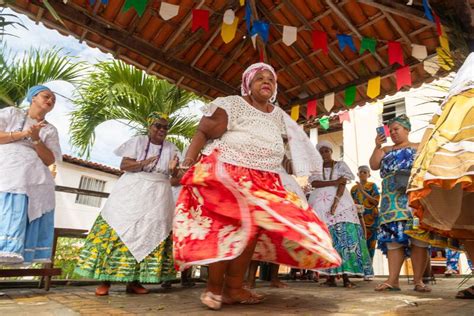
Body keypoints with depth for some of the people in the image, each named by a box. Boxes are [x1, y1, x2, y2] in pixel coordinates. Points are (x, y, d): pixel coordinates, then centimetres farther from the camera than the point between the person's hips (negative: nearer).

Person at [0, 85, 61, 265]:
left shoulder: (50, 130, 18)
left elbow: (49, 160, 7)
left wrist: (36, 139, -6)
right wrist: (21, 134, -4)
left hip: (35, 180, 2)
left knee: (31, 223, -10)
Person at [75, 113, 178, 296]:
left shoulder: (171, 148, 10)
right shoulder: (137, 141, 3)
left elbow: (174, 175, 7)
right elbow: (123, 165, -4)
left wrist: (173, 169, -16)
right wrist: (143, 163, -20)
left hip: (157, 197, 2)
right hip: (132, 192, -2)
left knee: (150, 234, -3)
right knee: (119, 231, -7)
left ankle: (134, 281, 4)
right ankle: (105, 279, 2)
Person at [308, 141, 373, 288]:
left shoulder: (340, 165, 10)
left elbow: (342, 184, -4)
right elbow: (314, 183, -2)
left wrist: (335, 202, -19)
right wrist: (334, 182, -11)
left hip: (340, 203, -1)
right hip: (321, 205, 2)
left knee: (345, 236, -13)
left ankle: (345, 276, -11)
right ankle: (331, 277, -2)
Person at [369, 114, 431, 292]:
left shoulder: (419, 147, 17)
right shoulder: (386, 150, 22)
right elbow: (374, 166, 6)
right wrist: (377, 147, -5)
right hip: (392, 200, 2)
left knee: (418, 237, -7)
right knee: (393, 237, -5)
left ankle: (418, 280, 0)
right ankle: (393, 280, -5)